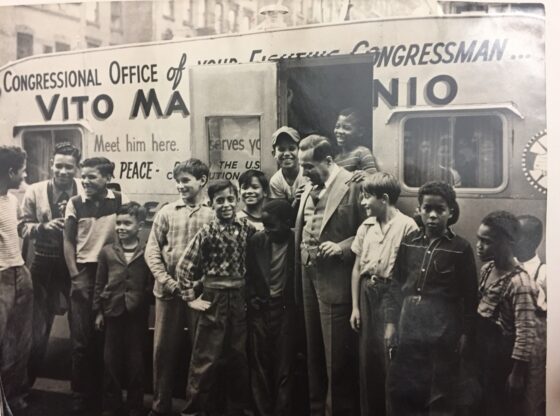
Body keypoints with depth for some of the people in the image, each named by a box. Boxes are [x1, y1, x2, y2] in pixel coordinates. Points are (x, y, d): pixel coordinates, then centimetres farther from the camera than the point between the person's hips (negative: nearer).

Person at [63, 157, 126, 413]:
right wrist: (75, 276, -3)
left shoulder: (121, 201, -2)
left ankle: (100, 392, 22)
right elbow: (68, 242, 3)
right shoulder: (75, 203, 0)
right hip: (83, 273, 0)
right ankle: (80, 396, 13)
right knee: (81, 339, 2)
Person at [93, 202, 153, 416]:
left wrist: (146, 308, -6)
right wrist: (98, 311, 4)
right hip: (113, 312, 2)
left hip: (137, 315, -2)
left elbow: (152, 284, -2)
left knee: (136, 362, 8)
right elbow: (99, 284, 6)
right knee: (110, 362, 10)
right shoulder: (107, 251, 3)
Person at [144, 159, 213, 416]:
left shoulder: (214, 214, -1)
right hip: (168, 291, 2)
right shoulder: (166, 212, 6)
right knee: (164, 348, 9)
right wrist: (167, 282, -7)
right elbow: (152, 250, 3)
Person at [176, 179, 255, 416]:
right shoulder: (207, 232, -6)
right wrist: (191, 299, -6)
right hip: (214, 298, -3)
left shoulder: (247, 228, 2)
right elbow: (184, 267, -5)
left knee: (239, 356, 13)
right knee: (206, 357, 1)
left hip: (240, 299, 3)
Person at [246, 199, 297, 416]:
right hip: (259, 309, 3)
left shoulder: (297, 242, -9)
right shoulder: (256, 241, 1)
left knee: (284, 368, 3)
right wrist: (252, 298, 2)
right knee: (260, 366, 7)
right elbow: (248, 274, 11)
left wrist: (292, 304, -6)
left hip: (285, 310, -2)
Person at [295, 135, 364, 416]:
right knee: (314, 351, 18)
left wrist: (341, 247, -22)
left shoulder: (352, 186, -12)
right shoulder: (309, 188, 11)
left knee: (337, 355, 1)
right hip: (308, 276, 7)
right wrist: (299, 270, 10)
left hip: (335, 280, -7)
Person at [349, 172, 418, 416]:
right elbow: (357, 268, 11)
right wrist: (355, 306, 9)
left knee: (390, 357, -1)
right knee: (367, 356, 12)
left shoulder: (406, 225, -11)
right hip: (368, 294, 6)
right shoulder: (366, 227, 7)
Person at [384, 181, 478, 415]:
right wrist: (391, 323, 2)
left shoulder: (461, 248, -4)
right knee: (400, 391, 9)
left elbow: (469, 296, -2)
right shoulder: (408, 243, 6)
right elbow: (396, 286, 8)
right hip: (408, 328, 3)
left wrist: (465, 334, -5)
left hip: (443, 332, -3)